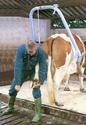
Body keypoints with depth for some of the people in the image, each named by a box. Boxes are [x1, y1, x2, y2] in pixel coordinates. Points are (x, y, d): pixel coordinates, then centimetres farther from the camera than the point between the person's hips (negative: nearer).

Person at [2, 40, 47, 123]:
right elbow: (17, 67, -35)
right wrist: (17, 83, -35)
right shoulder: (20, 49, -34)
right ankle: (10, 108, 33)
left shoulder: (40, 52, -32)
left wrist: (40, 82, -33)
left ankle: (37, 114, -7)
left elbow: (43, 68, -26)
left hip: (34, 71, -2)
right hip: (22, 71, 2)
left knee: (36, 91, -19)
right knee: (13, 90, 9)